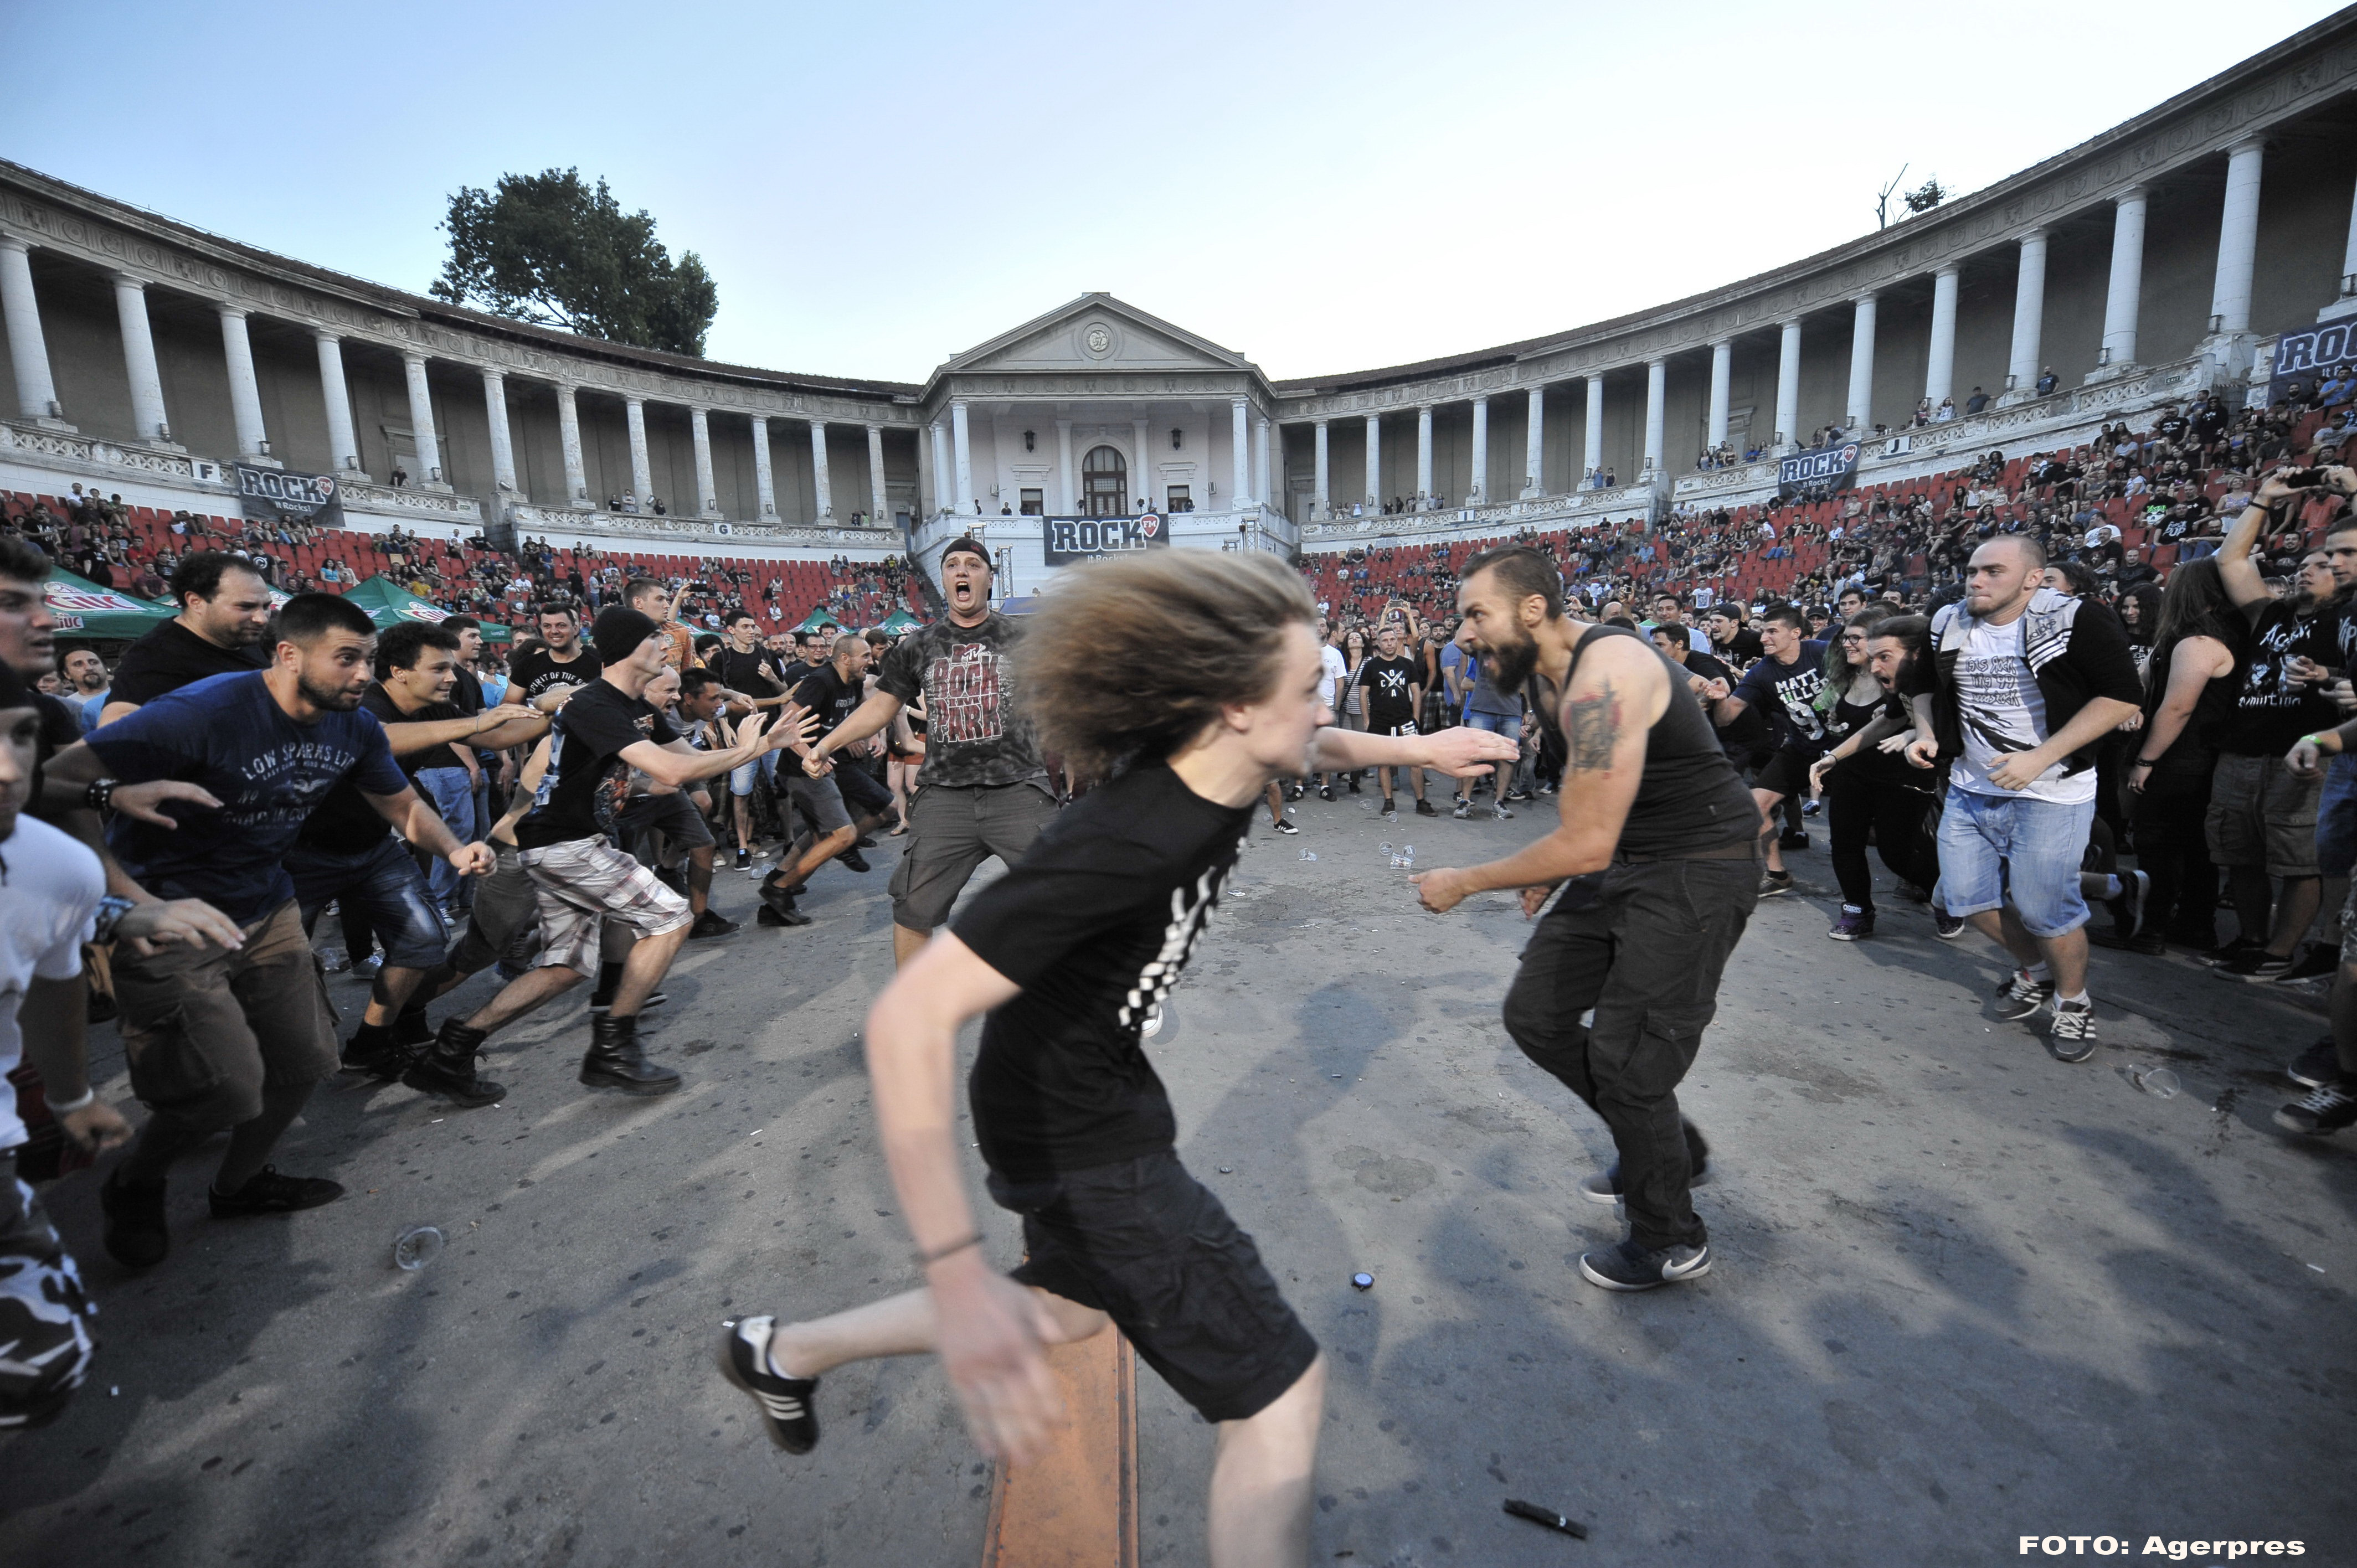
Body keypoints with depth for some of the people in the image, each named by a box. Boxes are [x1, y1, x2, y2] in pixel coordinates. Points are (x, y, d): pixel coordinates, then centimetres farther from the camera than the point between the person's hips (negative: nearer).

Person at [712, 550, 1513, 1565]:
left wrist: (1414, 747, 15)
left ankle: (784, 1352, 46)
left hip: (1104, 1093, 9)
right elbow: (908, 1019, -39)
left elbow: (1311, 748, 17)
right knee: (1279, 1391, -1)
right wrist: (958, 1274, -43)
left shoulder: (1218, 764, -9)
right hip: (1078, 1141, -9)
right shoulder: (1121, 846, -35)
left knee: (1070, 1306, 30)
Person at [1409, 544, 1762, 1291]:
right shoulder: (1546, 676, 4)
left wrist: (1464, 883, -21)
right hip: (1620, 856, 9)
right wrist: (1552, 868, 11)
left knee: (1626, 1056, -4)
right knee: (1535, 1013, 8)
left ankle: (1671, 1242, 23)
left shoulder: (1604, 677, -28)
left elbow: (1587, 844, -30)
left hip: (1699, 867, -9)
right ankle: (1663, 1141, 32)